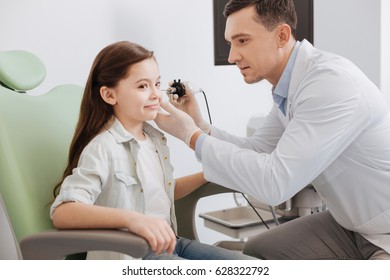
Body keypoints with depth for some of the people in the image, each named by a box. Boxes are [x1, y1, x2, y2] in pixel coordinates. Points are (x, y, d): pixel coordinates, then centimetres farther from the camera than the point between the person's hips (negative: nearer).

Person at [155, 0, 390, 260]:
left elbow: (275, 182, -31)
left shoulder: (331, 82, -27)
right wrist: (200, 126, -3)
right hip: (352, 225, 9)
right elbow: (256, 151, 11)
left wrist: (193, 137, -22)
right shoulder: (289, 86, 2)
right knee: (257, 250, 13)